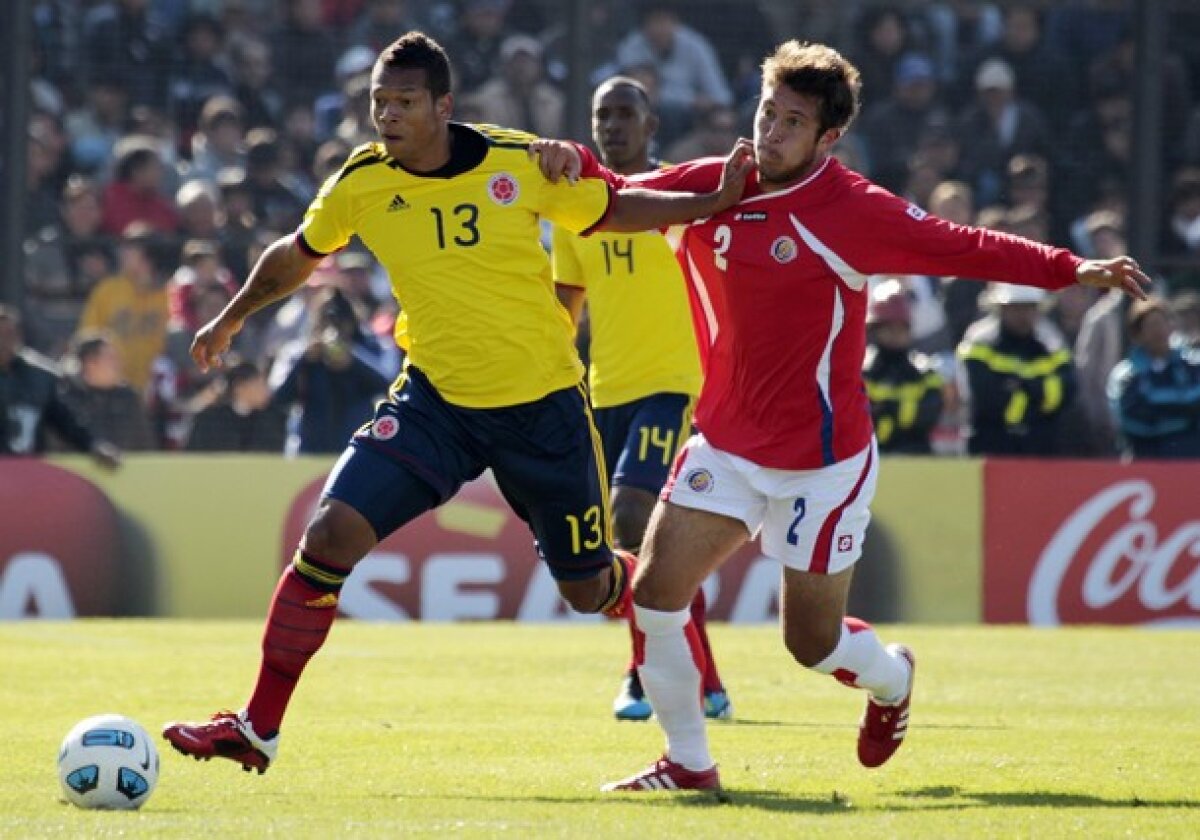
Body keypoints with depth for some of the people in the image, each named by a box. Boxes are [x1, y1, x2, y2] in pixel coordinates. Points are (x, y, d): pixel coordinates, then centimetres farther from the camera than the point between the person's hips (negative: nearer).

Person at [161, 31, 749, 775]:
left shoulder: (524, 162, -10)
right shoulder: (362, 185, -5)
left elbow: (611, 211, 7)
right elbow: (298, 254, 15)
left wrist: (716, 202, -4)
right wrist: (231, 320, 26)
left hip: (543, 402, -1)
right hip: (436, 399, 1)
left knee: (590, 590, 7)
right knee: (333, 531, -18)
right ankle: (258, 729, -11)